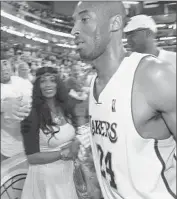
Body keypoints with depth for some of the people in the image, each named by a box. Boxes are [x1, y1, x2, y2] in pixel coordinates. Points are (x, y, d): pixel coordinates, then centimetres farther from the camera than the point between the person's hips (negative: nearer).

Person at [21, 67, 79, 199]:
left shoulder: (65, 109, 0)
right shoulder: (32, 115, -17)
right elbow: (32, 157, -18)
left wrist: (75, 147, -6)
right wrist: (62, 154, -19)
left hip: (68, 172, 6)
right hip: (46, 176, -5)